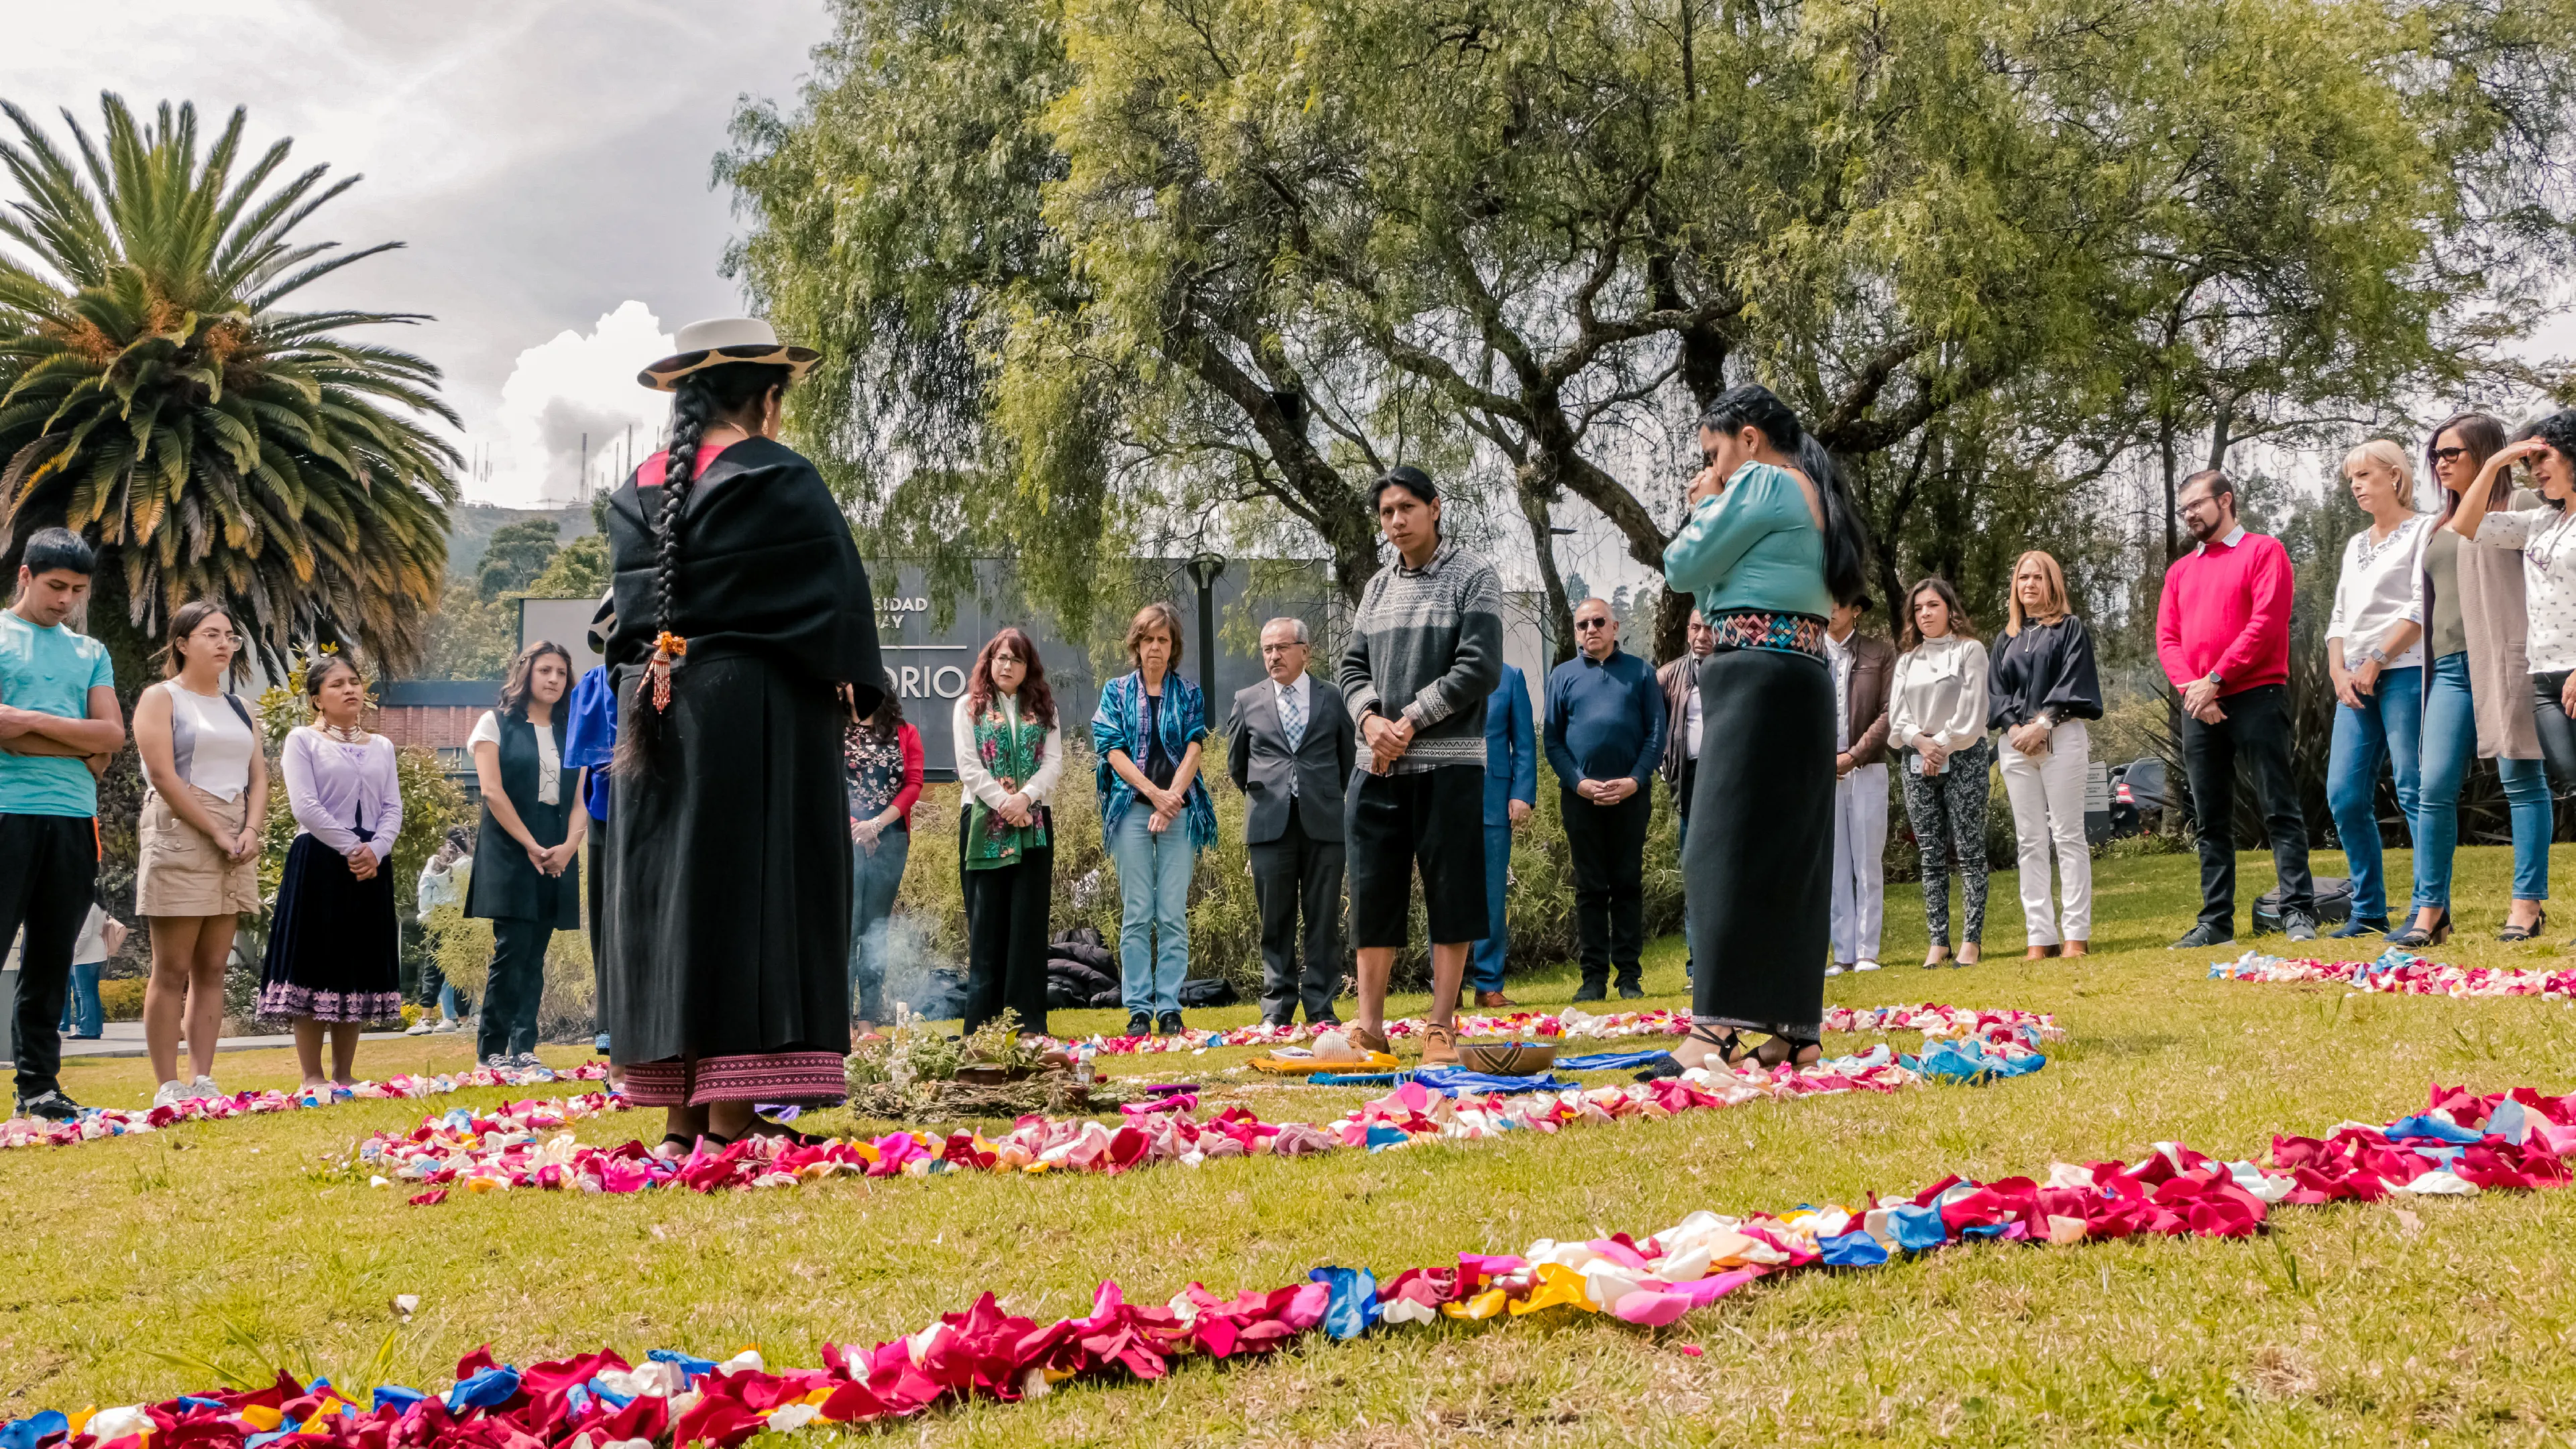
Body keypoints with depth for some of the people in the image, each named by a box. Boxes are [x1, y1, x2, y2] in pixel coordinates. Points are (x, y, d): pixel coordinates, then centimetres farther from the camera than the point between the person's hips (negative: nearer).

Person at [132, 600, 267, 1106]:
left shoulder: (236, 706, 19)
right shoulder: (161, 698, 0)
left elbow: (258, 775, 14)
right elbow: (164, 776, -11)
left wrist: (250, 831, -4)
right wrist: (217, 833, -15)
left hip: (236, 843, 6)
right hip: (181, 838, -6)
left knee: (212, 969, 4)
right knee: (172, 970, -6)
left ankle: (203, 1081, 5)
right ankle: (168, 1087, -5)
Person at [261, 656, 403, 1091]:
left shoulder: (381, 747, 16)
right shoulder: (302, 740, 1)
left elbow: (392, 809, 8)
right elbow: (305, 806, -10)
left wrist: (375, 850, -10)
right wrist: (350, 849, -14)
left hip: (370, 866, 5)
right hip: (318, 863, -5)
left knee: (360, 968, 6)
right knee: (316, 963, -5)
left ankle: (344, 1074, 13)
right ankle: (312, 1076, 0)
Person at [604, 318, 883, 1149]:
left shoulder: (639, 491, 10)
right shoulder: (781, 481, -8)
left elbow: (631, 610, 15)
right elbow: (836, 595, -5)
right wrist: (856, 688, 7)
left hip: (652, 714, 6)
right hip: (759, 709, -6)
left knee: (669, 891, 8)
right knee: (750, 891, -4)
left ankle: (680, 1112, 9)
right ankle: (731, 1113, -7)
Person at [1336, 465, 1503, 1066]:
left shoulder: (1473, 577, 0)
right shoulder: (1377, 587, 16)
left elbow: (1479, 667, -9)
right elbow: (1352, 666, 14)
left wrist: (1410, 720, -12)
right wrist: (1370, 719, -6)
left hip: (1449, 762, -5)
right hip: (1379, 765, 5)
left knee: (1450, 895, -1)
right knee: (1373, 892, 4)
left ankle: (1442, 1026, 6)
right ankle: (1370, 1024, 11)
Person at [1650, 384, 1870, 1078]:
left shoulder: (1762, 482, -6)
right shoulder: (1812, 495, 23)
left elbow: (1683, 567, -5)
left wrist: (1704, 509, 10)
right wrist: (1718, 508, 19)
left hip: (1757, 674, -10)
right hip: (1808, 677, 10)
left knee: (1727, 849, -13)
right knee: (1792, 852, 8)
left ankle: (1715, 1030, -19)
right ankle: (1797, 1029, 8)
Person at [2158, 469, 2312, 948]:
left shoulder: (2264, 551, 2)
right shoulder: (2180, 571, 19)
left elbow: (2267, 623, -10)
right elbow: (2167, 639, 11)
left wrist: (2215, 679, -14)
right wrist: (2191, 687, -8)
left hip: (2256, 697, -6)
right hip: (2198, 706, 6)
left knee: (2280, 809, -5)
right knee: (2211, 820, 7)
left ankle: (2298, 913, -5)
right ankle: (2216, 922, 9)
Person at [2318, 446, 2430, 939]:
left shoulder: (2424, 531, 1)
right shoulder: (2356, 545, 22)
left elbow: (2423, 608, -9)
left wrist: (2376, 662, -13)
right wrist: (2339, 673, 3)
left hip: (2405, 672, -7)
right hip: (2356, 681, 7)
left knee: (2415, 791, -9)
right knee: (2344, 794, 1)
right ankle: (2369, 910, 9)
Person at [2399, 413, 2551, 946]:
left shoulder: (2517, 504, 3)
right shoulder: (2441, 526, 23)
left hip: (2504, 658, -6)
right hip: (2451, 665, 6)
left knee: (2521, 780, -4)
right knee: (2434, 786, -1)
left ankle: (2527, 904, 0)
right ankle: (2430, 911, 3)